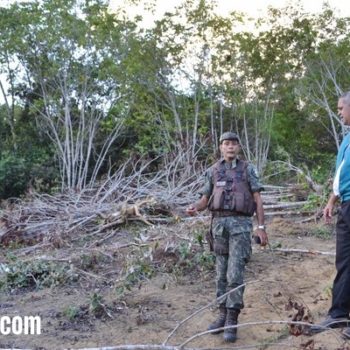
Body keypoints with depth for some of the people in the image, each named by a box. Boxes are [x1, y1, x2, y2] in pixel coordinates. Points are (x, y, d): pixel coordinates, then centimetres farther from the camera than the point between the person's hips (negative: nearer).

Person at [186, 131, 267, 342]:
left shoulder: (248, 169, 5)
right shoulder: (213, 172, 12)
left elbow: (257, 199, 2)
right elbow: (204, 200, 11)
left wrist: (262, 227, -6)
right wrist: (194, 208, -13)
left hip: (241, 224, -3)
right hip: (219, 224, 4)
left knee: (235, 273, -10)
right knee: (222, 273, 8)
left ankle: (232, 322, -6)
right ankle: (223, 315, 19)